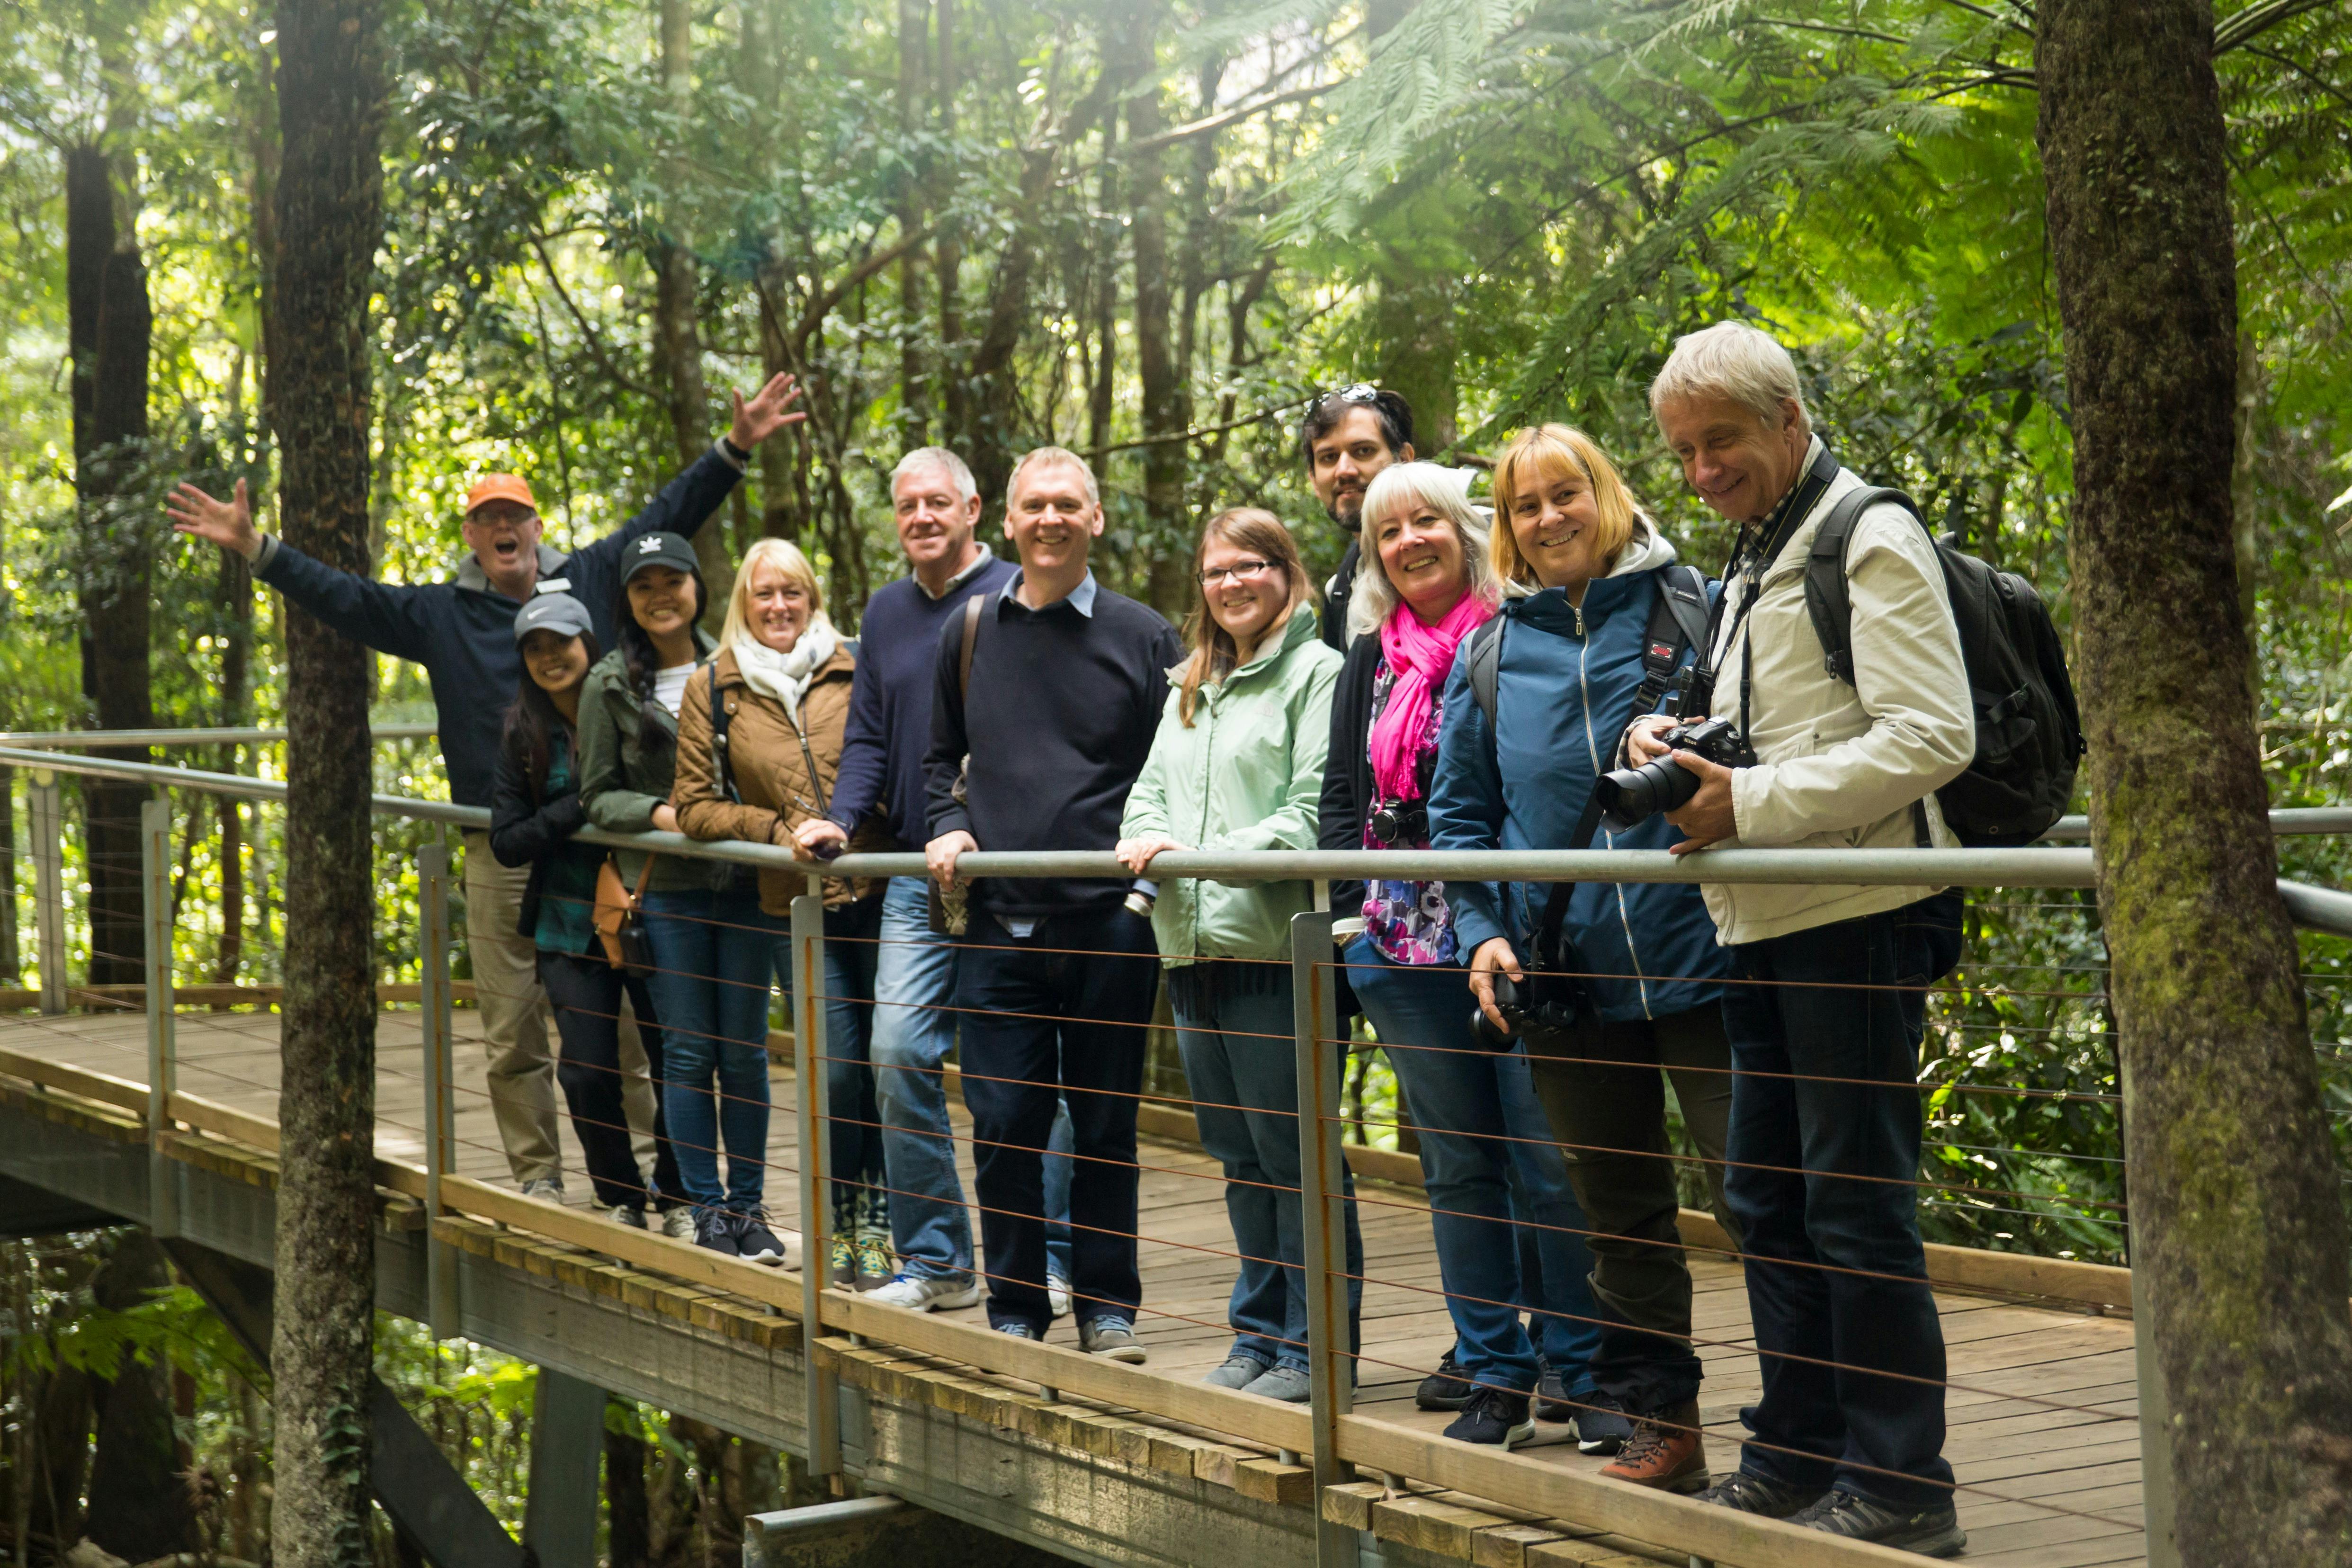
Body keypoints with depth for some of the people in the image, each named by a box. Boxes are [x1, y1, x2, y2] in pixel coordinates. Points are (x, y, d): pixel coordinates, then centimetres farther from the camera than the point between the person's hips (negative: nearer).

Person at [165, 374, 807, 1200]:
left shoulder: (591, 581, 9)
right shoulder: (439, 614, 11)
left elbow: (669, 517, 10)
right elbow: (342, 596, 10)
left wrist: (736, 448, 4)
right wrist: (254, 548, 3)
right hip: (499, 851, 1)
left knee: (618, 1013, 2)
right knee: (512, 1025, 4)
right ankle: (537, 1176, 13)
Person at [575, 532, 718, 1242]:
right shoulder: (611, 685, 2)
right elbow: (597, 794, 4)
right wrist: (658, 814, -14)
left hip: (738, 875, 2)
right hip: (662, 883, -2)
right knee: (682, 1042, 0)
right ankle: (685, 1197, 11)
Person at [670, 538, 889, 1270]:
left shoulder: (853, 672, 8)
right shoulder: (712, 689, 7)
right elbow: (694, 806, 6)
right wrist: (777, 828, -7)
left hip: (876, 888, 1)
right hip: (793, 901, -1)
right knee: (838, 1065, -7)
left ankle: (877, 1215, 12)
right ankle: (843, 1219, 11)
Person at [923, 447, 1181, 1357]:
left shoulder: (1142, 636, 5)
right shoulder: (970, 633, 11)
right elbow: (941, 758, 21)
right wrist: (950, 827, 3)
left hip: (1109, 916, -2)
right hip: (999, 919, 2)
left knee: (1106, 1126, 5)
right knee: (1004, 1126, 2)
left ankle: (1107, 1308, 16)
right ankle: (1015, 1308, 15)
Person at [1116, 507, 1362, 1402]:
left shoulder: (1317, 672, -6)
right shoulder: (1190, 689, 21)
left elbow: (1316, 811, -14)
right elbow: (1151, 787, 18)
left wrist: (1211, 856, -20)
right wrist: (1145, 839, -5)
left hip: (1275, 947, -8)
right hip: (1194, 950, 8)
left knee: (1292, 1153, -4)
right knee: (1237, 1156, 14)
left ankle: (1312, 1345, 4)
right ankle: (1260, 1330, 24)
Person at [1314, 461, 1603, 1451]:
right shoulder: (1370, 661, 14)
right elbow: (1340, 795, 19)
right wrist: (1358, 906, 7)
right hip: (1407, 947, 5)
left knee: (1547, 1162, -3)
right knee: (1457, 1165, 9)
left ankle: (1577, 1368, 8)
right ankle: (1492, 1369, 16)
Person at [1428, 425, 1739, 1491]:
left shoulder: (1689, 611, 1)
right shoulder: (1491, 653, 11)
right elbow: (1460, 812, 14)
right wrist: (1481, 931, 1)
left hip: (1698, 959, -4)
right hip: (1566, 974, 4)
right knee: (1619, 1209, 12)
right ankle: (1660, 1424, 22)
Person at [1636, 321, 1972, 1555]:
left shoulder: (1871, 539, -8)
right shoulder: (1751, 563, 20)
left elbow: (1931, 739, -18)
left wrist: (1751, 805, -19)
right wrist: (1670, 740, 8)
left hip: (1857, 918, -9)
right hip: (1765, 925, 9)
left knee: (1857, 1204, -7)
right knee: (1767, 1197, 13)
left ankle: (1900, 1489, 1)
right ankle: (1797, 1455, 22)